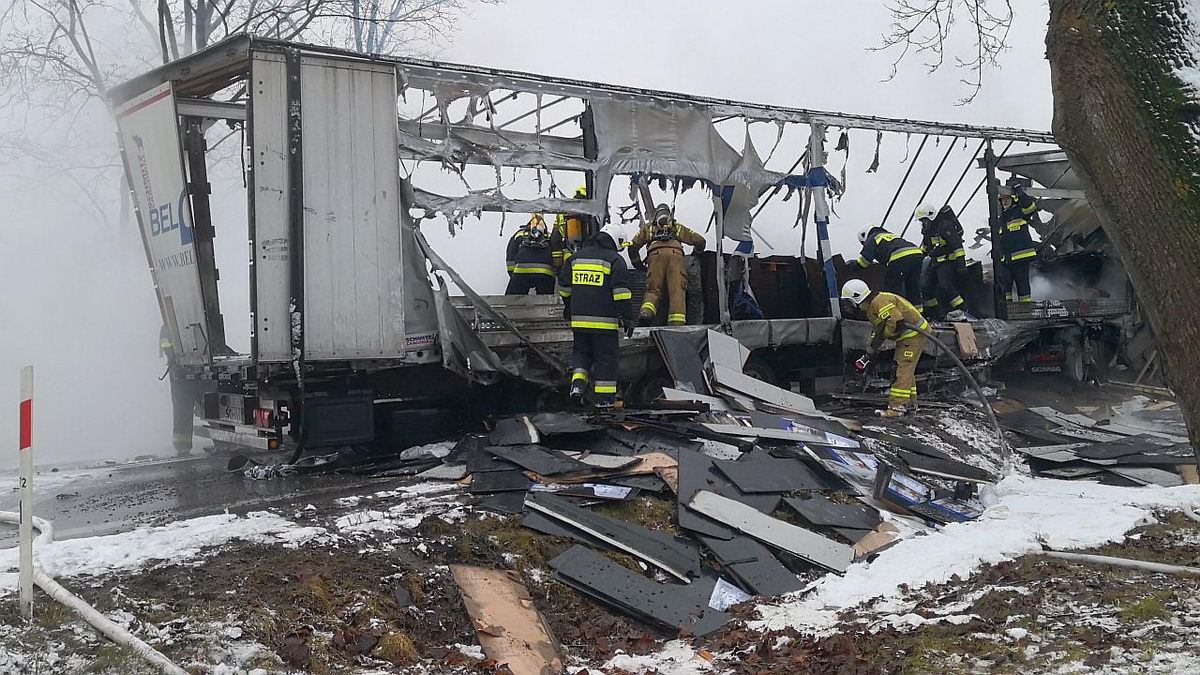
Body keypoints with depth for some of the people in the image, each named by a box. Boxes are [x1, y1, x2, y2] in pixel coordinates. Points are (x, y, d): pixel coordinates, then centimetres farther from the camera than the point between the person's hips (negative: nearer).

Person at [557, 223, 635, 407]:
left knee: (581, 351, 20)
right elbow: (621, 290, -12)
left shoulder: (577, 257, 13)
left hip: (578, 318, 5)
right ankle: (603, 398, 6)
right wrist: (627, 318, -9)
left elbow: (564, 284, 20)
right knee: (606, 357, 5)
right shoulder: (615, 260, -5)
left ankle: (578, 382, -1)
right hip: (604, 320, -4)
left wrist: (568, 306, 35)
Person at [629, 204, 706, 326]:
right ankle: (677, 324, -29)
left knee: (653, 290, -1)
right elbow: (699, 241, 30)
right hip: (675, 254, 0)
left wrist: (638, 264, 35)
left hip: (656, 254, 0)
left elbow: (633, 245, 25)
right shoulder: (678, 227, 35)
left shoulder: (648, 227, 34)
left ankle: (646, 311, -32)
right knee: (677, 290, -10)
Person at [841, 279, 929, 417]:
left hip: (913, 334, -11)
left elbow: (896, 322, -31)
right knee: (904, 370, 17)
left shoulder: (880, 302, -21)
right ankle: (910, 403, 25)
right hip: (905, 337, 11)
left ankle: (897, 406, -14)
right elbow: (877, 331, 20)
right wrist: (868, 356, 16)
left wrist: (885, 334, -12)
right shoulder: (871, 307, 15)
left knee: (902, 370, -13)